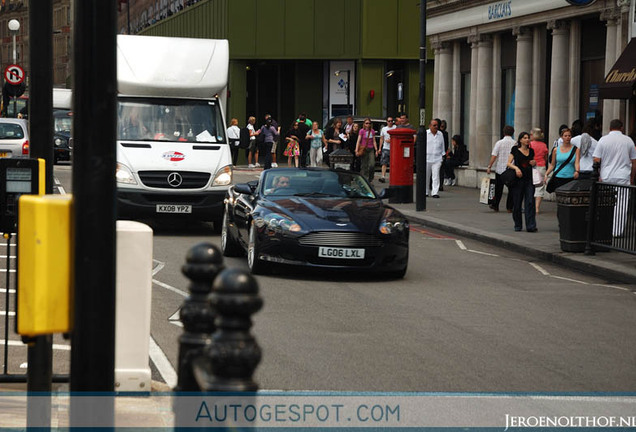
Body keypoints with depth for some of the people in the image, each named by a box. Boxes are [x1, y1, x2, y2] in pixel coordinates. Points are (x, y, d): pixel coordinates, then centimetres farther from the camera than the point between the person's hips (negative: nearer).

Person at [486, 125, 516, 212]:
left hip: (500, 169, 0)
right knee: (511, 189, 6)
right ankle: (509, 207, 6)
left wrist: (489, 167, -3)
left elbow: (494, 156, -8)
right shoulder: (515, 144, -2)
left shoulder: (499, 143, -5)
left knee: (498, 189, 10)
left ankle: (495, 206, 18)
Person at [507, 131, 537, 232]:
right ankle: (517, 225, 16)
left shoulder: (531, 151, 12)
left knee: (530, 202, -8)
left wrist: (534, 163, 2)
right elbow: (509, 163, -1)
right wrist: (516, 168, -19)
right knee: (517, 203, 2)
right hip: (518, 179, -2)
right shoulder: (515, 150, 2)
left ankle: (531, 226, -12)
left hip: (529, 179, 2)